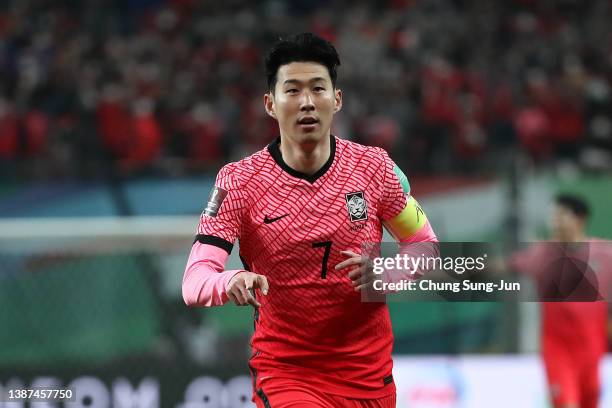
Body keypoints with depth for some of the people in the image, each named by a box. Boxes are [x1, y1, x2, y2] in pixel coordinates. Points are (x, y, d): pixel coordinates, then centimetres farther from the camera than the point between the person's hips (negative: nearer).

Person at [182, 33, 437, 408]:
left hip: (370, 375, 3)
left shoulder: (374, 166, -4)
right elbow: (194, 283, -17)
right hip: (284, 373, -3)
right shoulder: (239, 181, -10)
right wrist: (229, 282, -40)